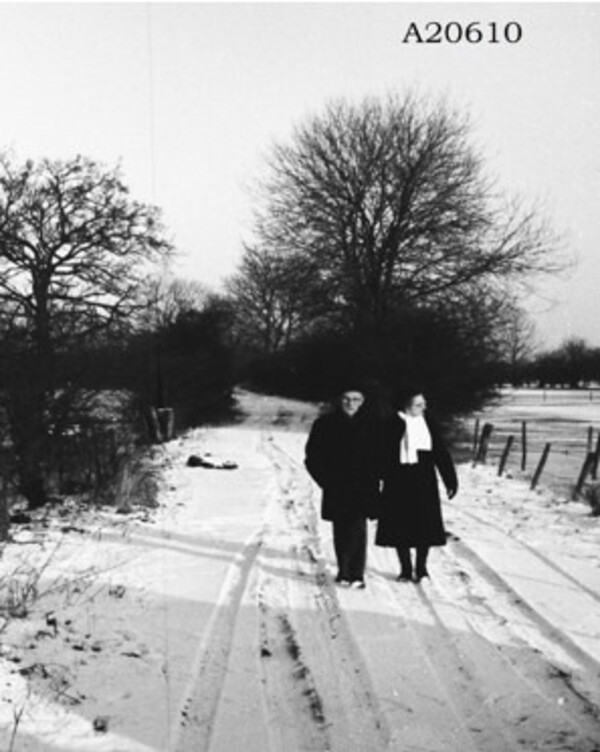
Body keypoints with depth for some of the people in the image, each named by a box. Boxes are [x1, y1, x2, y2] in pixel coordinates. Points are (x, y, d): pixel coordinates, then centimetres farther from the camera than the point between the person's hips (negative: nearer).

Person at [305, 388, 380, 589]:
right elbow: (313, 456, 4)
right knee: (340, 530, 8)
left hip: (361, 488, -1)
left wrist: (371, 481, -5)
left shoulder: (370, 426, 1)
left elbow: (376, 458, 5)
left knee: (357, 528, -10)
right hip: (336, 488, 1)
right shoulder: (326, 424, 2)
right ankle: (344, 572, 18)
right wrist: (325, 479, -3)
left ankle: (356, 574, -7)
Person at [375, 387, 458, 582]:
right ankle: (406, 569, 15)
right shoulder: (394, 425, -6)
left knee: (426, 527, 3)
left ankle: (421, 568, 16)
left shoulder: (427, 424, 4)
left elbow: (441, 454, 7)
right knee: (401, 527, 3)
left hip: (425, 483, 3)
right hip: (400, 483, -3)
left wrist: (450, 480, 7)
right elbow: (385, 454, -7)